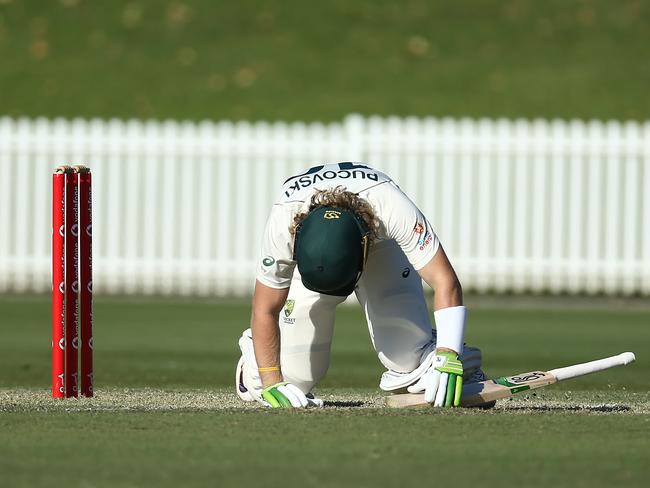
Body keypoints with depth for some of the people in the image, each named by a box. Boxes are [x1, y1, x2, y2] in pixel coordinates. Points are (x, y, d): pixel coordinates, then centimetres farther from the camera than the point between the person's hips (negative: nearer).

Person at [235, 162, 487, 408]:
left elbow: (445, 282, -43)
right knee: (297, 374, -9)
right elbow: (265, 310, -28)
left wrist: (447, 359, -53)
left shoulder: (395, 210, -44)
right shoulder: (283, 225, -41)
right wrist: (272, 386, -31)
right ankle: (254, 354, 24)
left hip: (382, 247, 0)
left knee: (410, 357, -21)